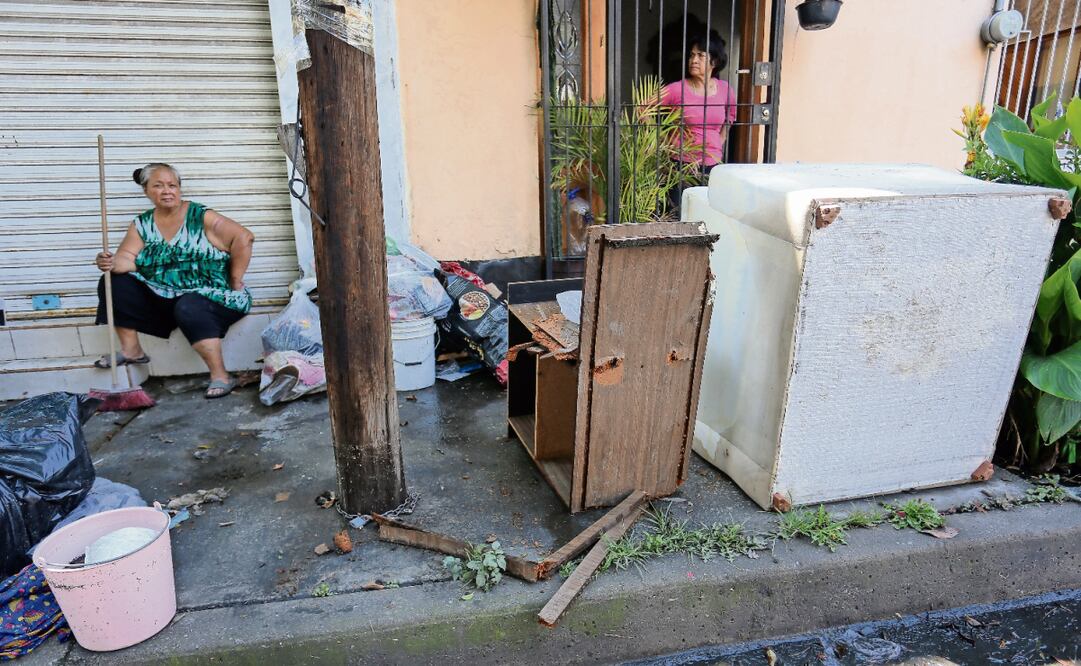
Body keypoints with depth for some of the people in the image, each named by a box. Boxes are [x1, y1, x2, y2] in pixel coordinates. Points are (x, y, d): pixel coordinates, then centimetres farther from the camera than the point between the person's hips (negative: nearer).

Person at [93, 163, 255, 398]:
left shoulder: (201, 217, -7)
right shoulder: (142, 224, 8)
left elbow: (244, 237, -14)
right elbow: (127, 259, -2)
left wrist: (235, 280, -14)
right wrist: (112, 262, -26)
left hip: (211, 296, -6)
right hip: (163, 299, 6)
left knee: (188, 308, -37)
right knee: (114, 283, -4)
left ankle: (220, 376, -33)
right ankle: (132, 350, 5)